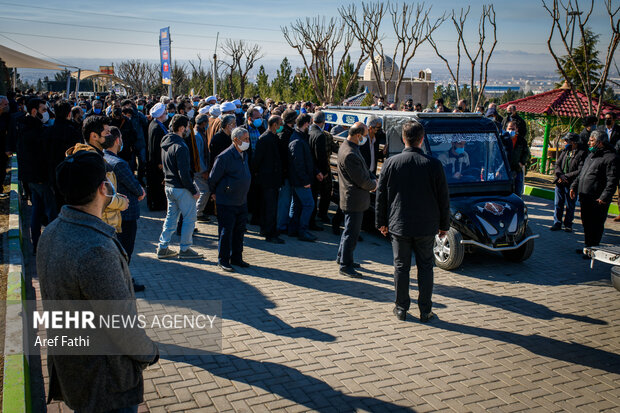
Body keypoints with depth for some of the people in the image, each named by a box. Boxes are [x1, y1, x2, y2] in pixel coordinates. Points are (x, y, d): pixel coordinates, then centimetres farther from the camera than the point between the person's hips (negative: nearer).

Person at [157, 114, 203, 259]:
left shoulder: (166, 143, 9)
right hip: (181, 188, -9)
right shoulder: (180, 147, -20)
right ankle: (184, 249, 9)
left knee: (171, 217, 16)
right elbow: (184, 173, -22)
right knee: (190, 218, 3)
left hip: (169, 186, 9)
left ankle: (162, 248, 20)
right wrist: (194, 191, -16)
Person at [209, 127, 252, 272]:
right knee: (226, 231, 1)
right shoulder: (224, 157, -18)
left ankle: (236, 258, 27)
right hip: (226, 203, -8)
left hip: (242, 201, 8)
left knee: (239, 230, 14)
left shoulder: (244, 155, 8)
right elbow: (213, 178, -9)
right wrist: (215, 193, 3)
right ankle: (223, 260, 14)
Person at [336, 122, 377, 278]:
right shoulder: (350, 154, -27)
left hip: (354, 199, 11)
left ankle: (342, 257, 36)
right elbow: (362, 181, -22)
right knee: (351, 232, -1)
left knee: (351, 230, 22)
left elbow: (364, 170, 19)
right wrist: (374, 184, -3)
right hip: (354, 199, -11)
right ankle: (345, 266, 9)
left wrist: (373, 178, 2)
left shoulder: (348, 146, 8)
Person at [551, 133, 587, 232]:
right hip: (560, 183, 5)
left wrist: (566, 176, -16)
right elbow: (557, 164, 7)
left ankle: (568, 225, 19)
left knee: (570, 206, 6)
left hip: (571, 184, -5)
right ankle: (557, 223, 18)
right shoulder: (565, 151, 9)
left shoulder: (582, 153, -9)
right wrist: (560, 175, -11)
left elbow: (580, 171, -15)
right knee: (558, 204, 9)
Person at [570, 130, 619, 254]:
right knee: (586, 224, 16)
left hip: (598, 201, -9)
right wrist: (574, 186, 20)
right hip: (585, 198, 9)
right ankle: (588, 247, 28)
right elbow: (581, 174, 27)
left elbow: (612, 181, -17)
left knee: (596, 226, -1)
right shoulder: (591, 155, 18)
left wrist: (604, 197, -22)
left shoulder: (611, 158, -11)